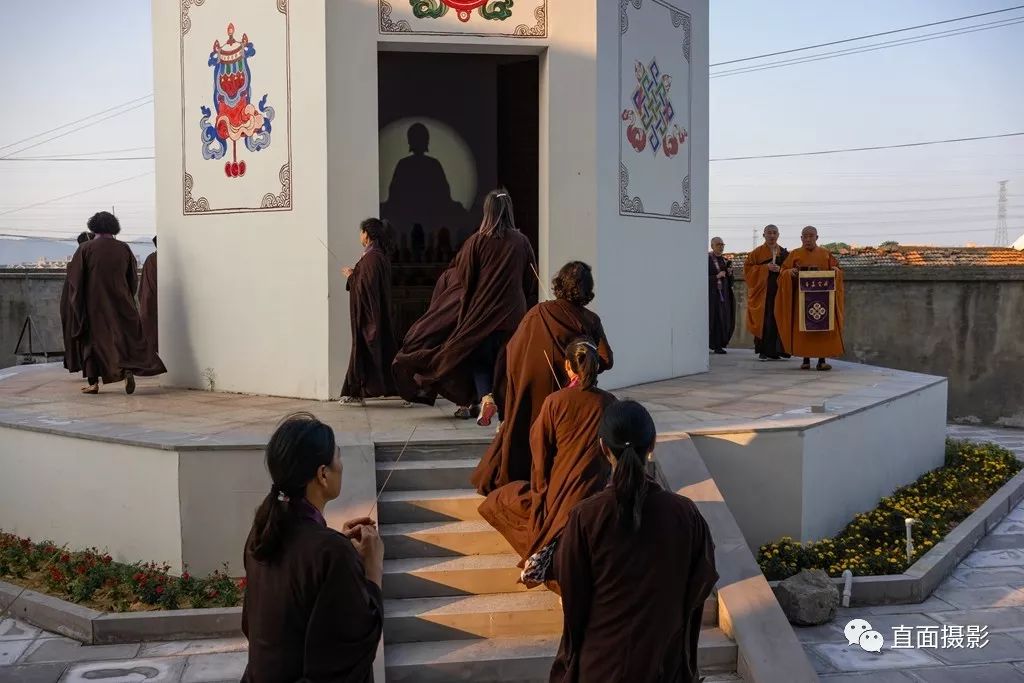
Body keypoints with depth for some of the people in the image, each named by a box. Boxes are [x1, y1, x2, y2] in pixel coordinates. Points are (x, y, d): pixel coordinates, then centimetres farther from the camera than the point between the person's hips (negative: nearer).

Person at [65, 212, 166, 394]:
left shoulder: (85, 249, -6)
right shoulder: (123, 248, 0)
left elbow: (74, 279, -4)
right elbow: (133, 278, 7)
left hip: (94, 304, -1)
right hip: (121, 302, 1)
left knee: (92, 338, 10)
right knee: (127, 336, 8)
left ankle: (93, 383, 8)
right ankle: (128, 370, -17)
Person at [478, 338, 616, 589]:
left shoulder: (554, 401, -10)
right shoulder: (609, 403, -5)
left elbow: (540, 452, -4)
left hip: (556, 491, -2)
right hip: (594, 493, 2)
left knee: (493, 504, 21)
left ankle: (542, 547, 5)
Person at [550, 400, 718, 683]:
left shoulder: (585, 516, -19)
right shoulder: (684, 513, -14)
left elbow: (572, 593, -9)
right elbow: (702, 582, -2)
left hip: (601, 660, -1)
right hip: (663, 655, 1)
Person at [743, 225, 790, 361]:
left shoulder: (785, 253, 13)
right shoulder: (757, 253, 8)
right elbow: (748, 268, 0)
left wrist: (780, 269, -11)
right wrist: (766, 267, -11)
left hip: (780, 291, 2)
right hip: (762, 291, -2)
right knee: (764, 321, -5)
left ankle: (775, 350, 3)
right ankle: (764, 351, 0)